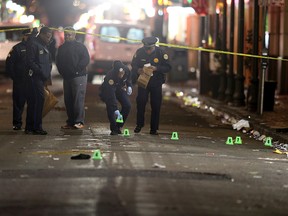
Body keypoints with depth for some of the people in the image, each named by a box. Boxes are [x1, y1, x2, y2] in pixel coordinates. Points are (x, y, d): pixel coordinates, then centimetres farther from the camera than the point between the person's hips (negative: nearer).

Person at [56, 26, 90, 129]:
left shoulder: (80, 46, 0)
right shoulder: (61, 48, 18)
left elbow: (86, 59, -7)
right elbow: (58, 62, 21)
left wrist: (76, 70, -12)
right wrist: (62, 72, 6)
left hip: (78, 76, -6)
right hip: (66, 78, 6)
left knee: (78, 99, -12)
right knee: (68, 100, 5)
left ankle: (79, 122, -15)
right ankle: (70, 122, 10)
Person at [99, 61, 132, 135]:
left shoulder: (127, 70, -26)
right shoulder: (110, 76, -41)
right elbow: (111, 95, -44)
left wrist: (129, 86, -11)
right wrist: (116, 110, -50)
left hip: (120, 88, 5)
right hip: (108, 90, -5)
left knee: (127, 105, -10)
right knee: (110, 106, -26)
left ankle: (119, 127, 3)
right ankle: (114, 129, -14)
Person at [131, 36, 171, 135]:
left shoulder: (161, 52, -12)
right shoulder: (139, 52, -8)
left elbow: (168, 67, -11)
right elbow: (133, 65, 1)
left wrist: (156, 68, -26)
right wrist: (138, 70, -22)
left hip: (156, 83, -1)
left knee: (156, 105, 1)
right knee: (140, 102, -7)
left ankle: (154, 128, 7)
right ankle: (139, 125, 9)